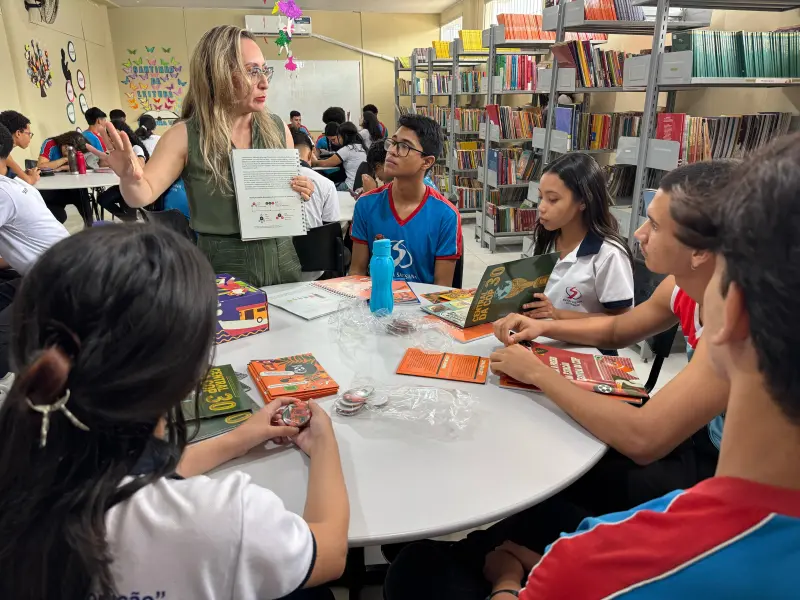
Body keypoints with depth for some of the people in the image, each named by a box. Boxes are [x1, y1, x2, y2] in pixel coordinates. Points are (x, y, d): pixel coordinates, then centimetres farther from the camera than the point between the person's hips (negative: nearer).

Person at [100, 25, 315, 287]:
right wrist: (131, 177, -30)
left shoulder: (277, 128, 1)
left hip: (281, 260, 3)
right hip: (224, 266, -3)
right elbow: (144, 196, -9)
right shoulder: (185, 136, -8)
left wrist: (301, 193, -9)